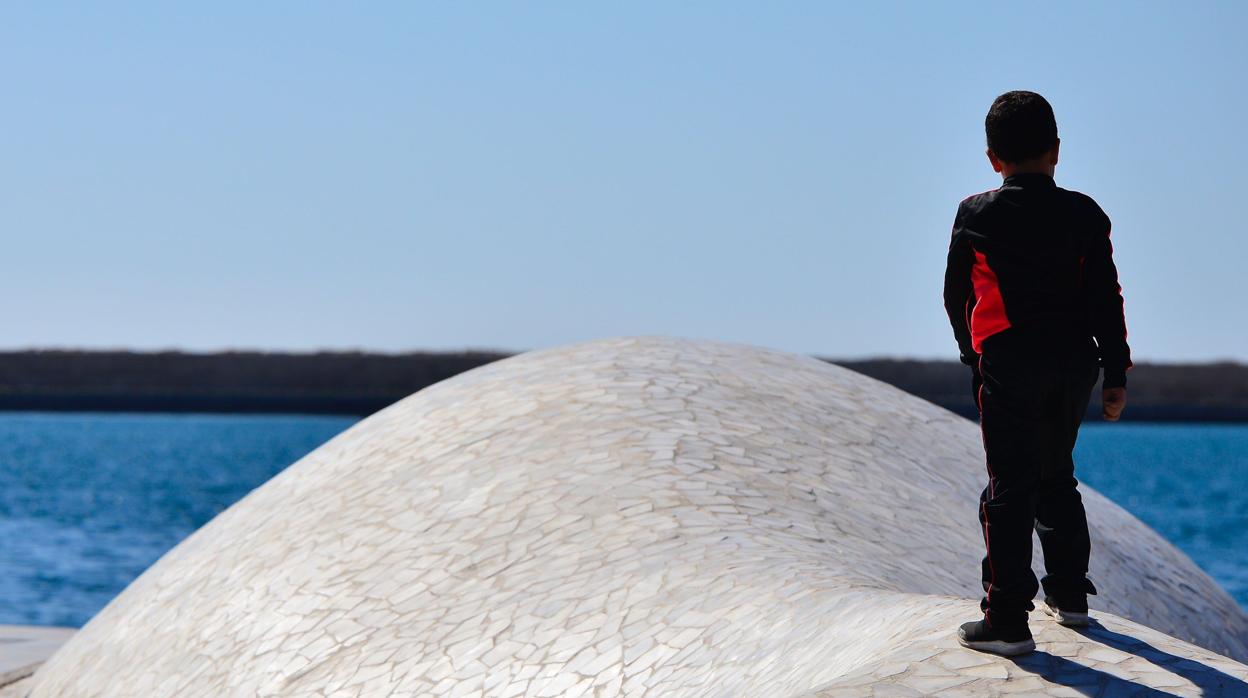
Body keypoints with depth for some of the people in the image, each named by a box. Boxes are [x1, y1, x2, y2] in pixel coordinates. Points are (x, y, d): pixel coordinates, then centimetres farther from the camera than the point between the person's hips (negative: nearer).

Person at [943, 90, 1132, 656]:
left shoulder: (975, 215, 0)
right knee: (1056, 478, 20)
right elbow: (1105, 298, 1)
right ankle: (1069, 594, 27)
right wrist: (1116, 374, 4)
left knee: (1010, 488, -5)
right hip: (1073, 363, 4)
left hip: (1008, 364, -3)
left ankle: (1008, 620, -9)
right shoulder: (1084, 214, 3)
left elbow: (956, 295, 9)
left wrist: (972, 352, 26)